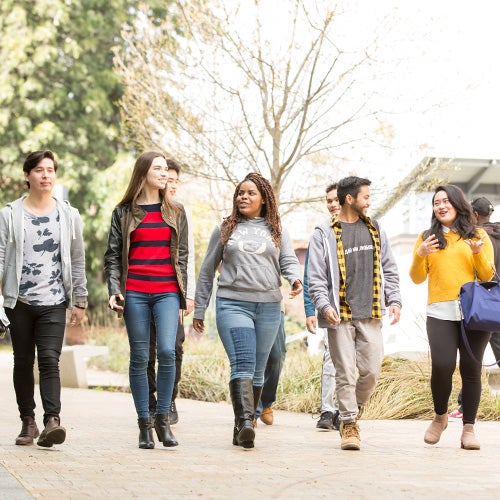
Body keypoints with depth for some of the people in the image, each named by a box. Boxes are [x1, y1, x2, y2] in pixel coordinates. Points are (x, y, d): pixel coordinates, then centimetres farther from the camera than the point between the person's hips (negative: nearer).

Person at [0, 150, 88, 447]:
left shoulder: (69, 216, 8)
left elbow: (78, 261, 11)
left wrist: (80, 301, 9)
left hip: (54, 303, -1)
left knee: (50, 360, -14)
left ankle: (52, 421, -22)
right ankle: (28, 422, 15)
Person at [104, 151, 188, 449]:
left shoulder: (175, 212, 14)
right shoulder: (124, 212, 9)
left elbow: (182, 255, 14)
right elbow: (113, 255, 8)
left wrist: (182, 297, 8)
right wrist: (114, 290, -5)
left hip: (167, 292, 0)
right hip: (134, 293, 0)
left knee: (167, 351, -15)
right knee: (140, 357, 1)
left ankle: (163, 420, -2)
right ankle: (144, 424, 8)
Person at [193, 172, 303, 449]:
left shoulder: (277, 231, 15)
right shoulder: (225, 229, 12)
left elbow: (289, 261, 7)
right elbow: (207, 271, 14)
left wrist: (295, 279, -18)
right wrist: (199, 309, 13)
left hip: (268, 307, 3)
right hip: (233, 304, -2)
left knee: (257, 370, 6)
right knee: (242, 364, -19)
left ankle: (242, 428, 13)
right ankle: (245, 422, -30)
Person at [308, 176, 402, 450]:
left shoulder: (374, 229, 14)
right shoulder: (324, 234, 0)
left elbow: (389, 269, 18)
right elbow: (315, 276, -3)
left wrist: (394, 300, 7)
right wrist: (324, 306, -16)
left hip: (370, 315, 4)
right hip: (340, 315, -4)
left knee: (371, 371, 0)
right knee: (345, 373, -4)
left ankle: (351, 412, 22)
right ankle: (348, 425, 5)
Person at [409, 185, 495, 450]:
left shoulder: (477, 236, 11)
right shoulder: (427, 237, 14)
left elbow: (487, 276, 7)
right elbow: (417, 278, 11)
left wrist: (478, 253, -10)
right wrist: (419, 255, -7)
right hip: (441, 313, 0)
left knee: (471, 370, -2)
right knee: (441, 367, -13)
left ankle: (468, 429, 6)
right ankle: (440, 416, 12)